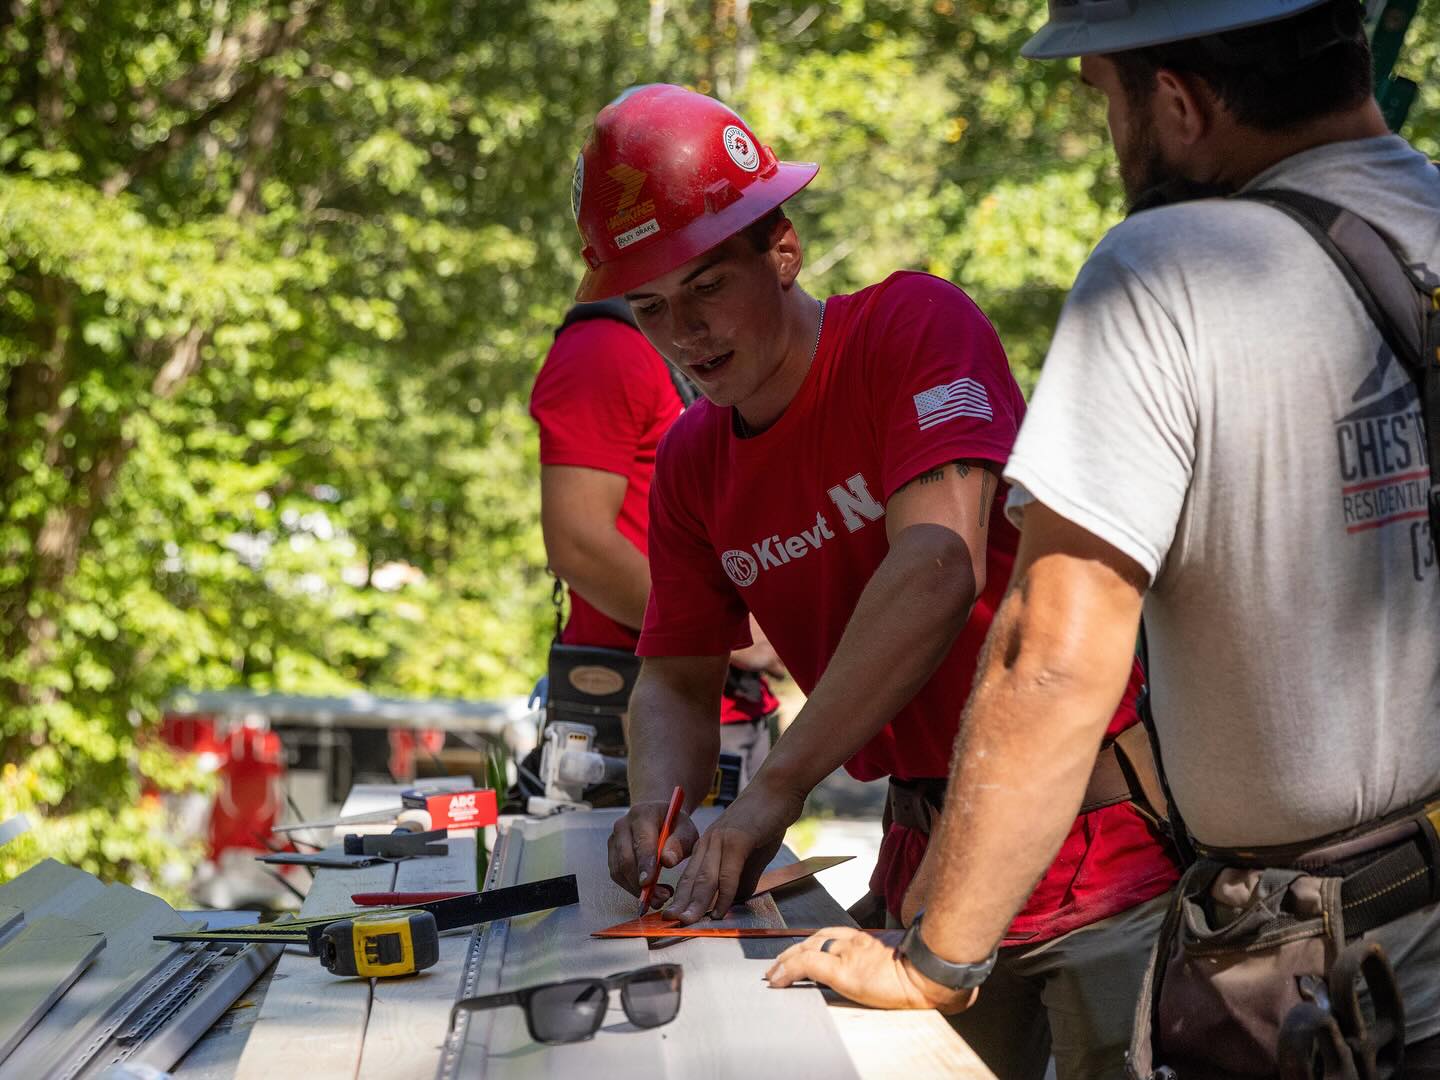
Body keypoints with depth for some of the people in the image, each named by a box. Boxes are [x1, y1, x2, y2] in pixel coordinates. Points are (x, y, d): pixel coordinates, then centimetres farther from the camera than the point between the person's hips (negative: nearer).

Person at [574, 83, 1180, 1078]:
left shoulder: (918, 325, -14)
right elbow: (677, 680, 13)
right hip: (929, 864, 6)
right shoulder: (691, 465, 7)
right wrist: (659, 807, -12)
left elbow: (938, 570, -28)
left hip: (1099, 837, -6)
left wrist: (773, 795, -29)